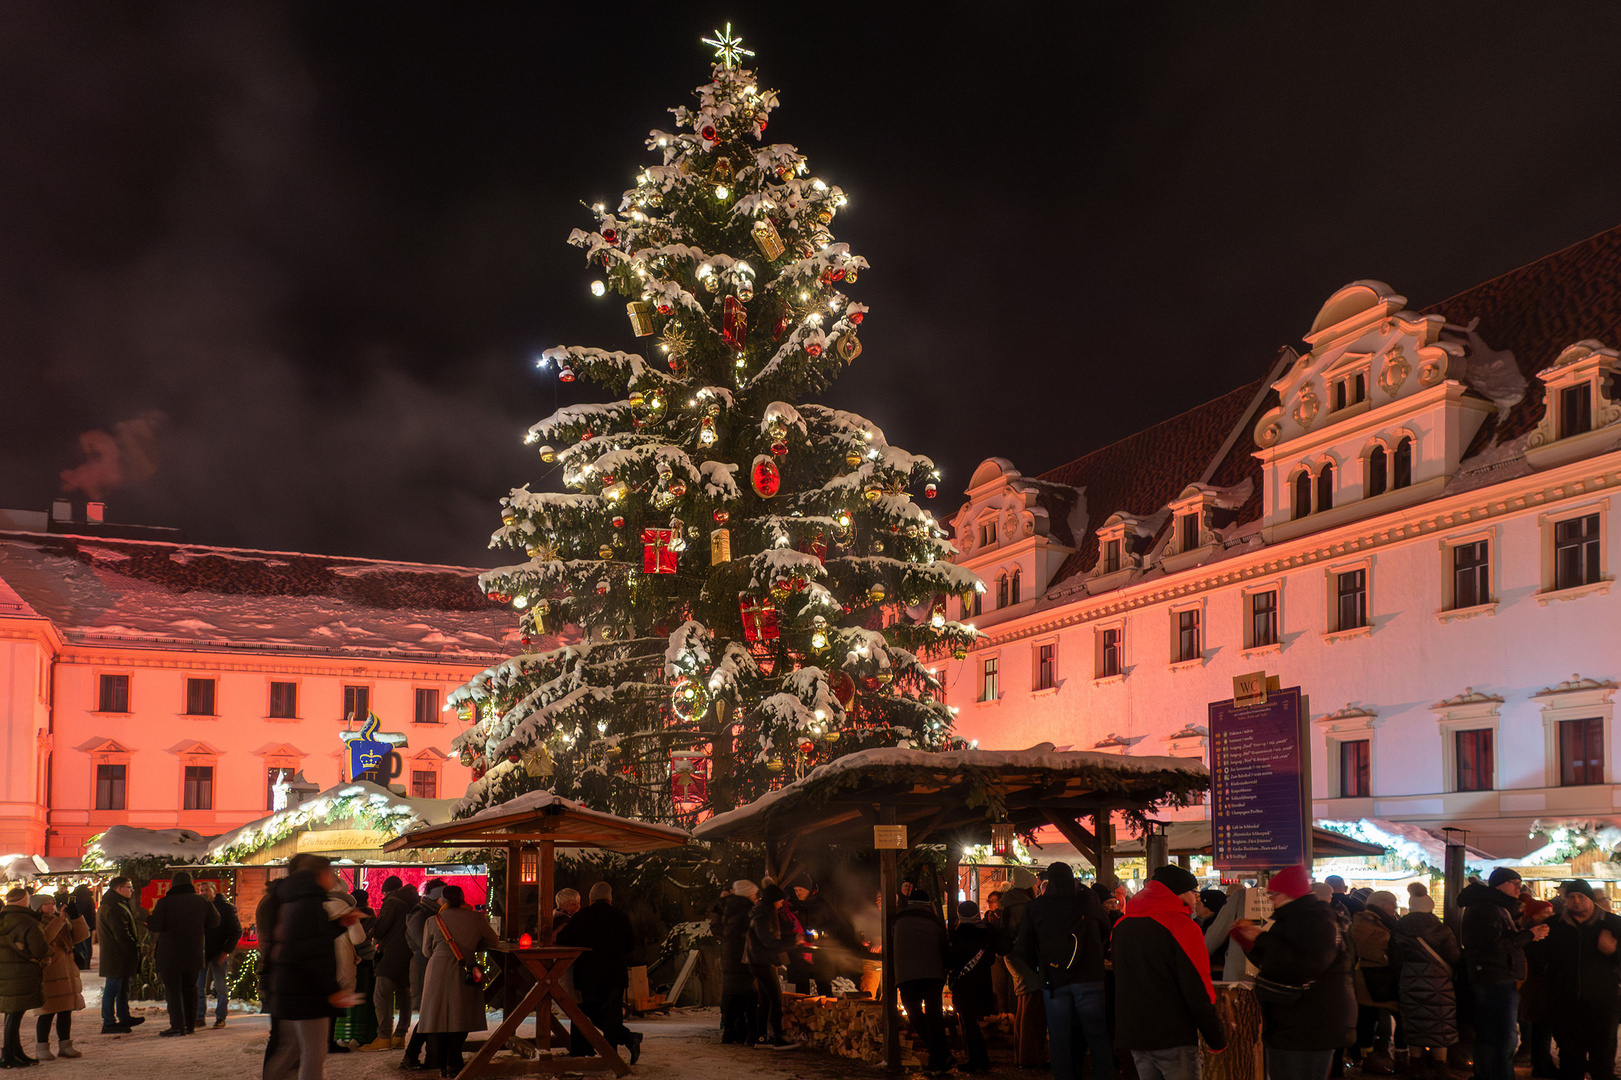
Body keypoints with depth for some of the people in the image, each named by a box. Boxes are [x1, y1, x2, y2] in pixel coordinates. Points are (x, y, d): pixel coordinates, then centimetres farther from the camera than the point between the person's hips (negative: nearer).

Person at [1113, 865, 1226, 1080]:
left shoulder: (1122, 925, 9)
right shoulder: (1181, 925, -14)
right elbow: (1197, 988, -17)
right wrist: (1217, 1038, -10)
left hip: (1134, 1036, 7)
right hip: (1173, 1038, -7)